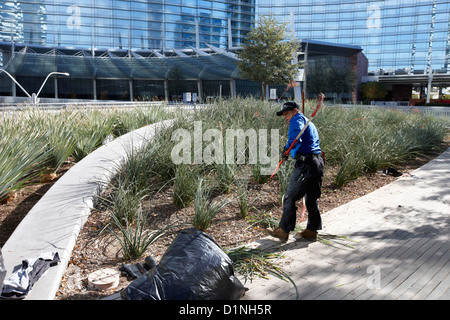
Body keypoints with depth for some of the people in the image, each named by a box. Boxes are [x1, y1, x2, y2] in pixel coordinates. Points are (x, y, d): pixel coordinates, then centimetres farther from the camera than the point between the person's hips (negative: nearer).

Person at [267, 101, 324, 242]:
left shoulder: (298, 118, -2)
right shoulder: (310, 123, 27)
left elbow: (297, 132, -23)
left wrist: (287, 148, -25)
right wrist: (291, 151, 5)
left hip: (306, 164, -10)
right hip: (318, 162, 10)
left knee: (290, 197, -2)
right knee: (312, 199, 16)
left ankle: (283, 231, 5)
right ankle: (312, 231, 23)